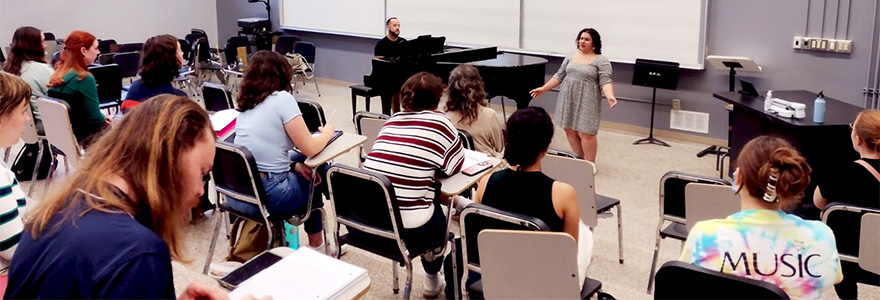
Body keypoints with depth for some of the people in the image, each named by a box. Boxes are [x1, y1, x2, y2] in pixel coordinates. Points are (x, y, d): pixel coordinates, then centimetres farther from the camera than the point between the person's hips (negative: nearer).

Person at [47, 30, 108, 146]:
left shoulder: (57, 74, 3)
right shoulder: (84, 78, -21)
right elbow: (95, 119, -19)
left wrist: (102, 117, 12)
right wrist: (104, 118, 1)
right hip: (81, 139, -8)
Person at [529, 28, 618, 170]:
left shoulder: (601, 60, -7)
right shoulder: (571, 56, 9)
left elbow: (605, 81, -15)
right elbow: (559, 76, 13)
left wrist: (610, 96, -33)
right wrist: (543, 89, 11)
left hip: (586, 102, -6)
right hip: (568, 100, 6)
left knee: (585, 133, -6)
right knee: (570, 130, 9)